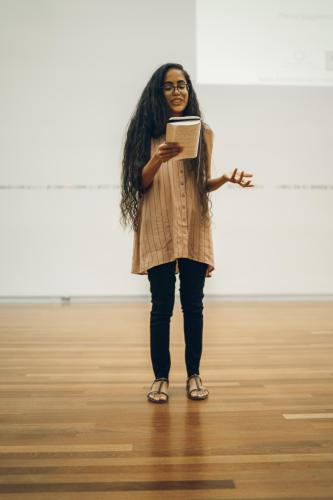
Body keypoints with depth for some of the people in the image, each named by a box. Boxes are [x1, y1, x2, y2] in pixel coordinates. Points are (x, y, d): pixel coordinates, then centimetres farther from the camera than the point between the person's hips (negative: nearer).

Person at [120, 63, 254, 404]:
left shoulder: (203, 132, 9)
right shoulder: (148, 132, 5)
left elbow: (204, 184, 13)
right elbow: (141, 183, 2)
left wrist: (226, 179, -7)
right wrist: (158, 159, -17)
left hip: (194, 229, 2)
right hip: (159, 230, -1)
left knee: (193, 305, 5)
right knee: (161, 306, -1)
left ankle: (193, 375, 18)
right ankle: (160, 377, 12)